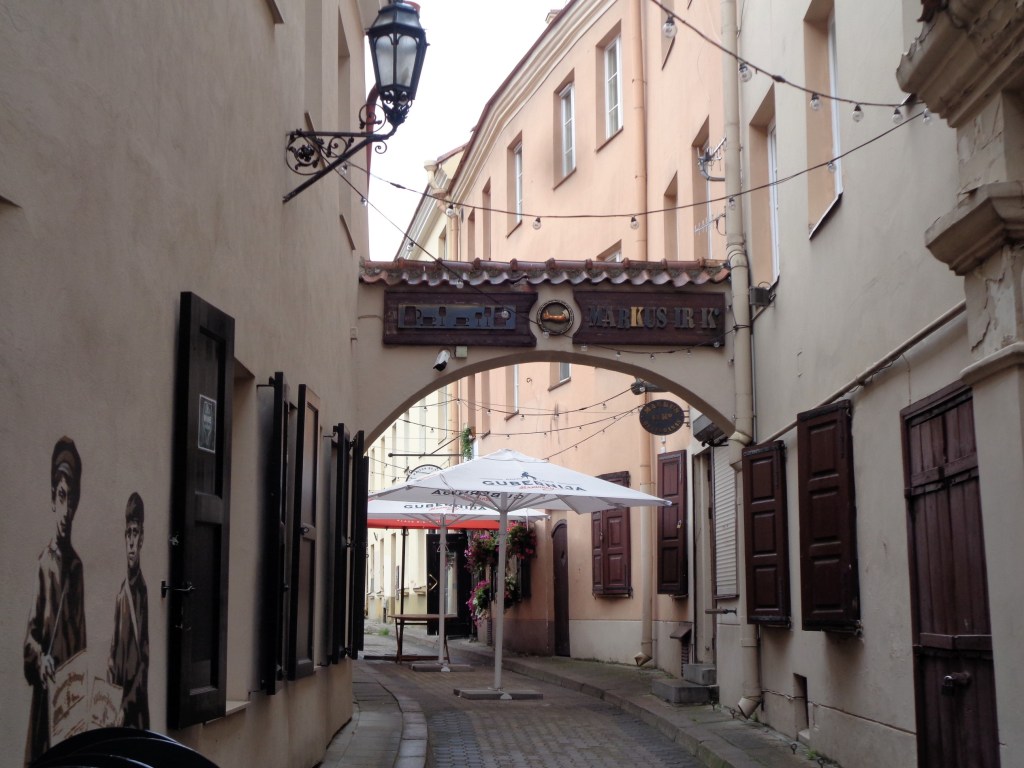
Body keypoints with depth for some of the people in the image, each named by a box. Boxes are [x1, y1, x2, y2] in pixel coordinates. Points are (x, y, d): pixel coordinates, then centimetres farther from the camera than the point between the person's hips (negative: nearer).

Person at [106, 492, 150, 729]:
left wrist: (128, 703, -13)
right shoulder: (121, 593, 7)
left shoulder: (144, 592, -10)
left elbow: (145, 656, -11)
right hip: (122, 691, 5)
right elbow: (115, 649, 12)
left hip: (138, 700, -5)